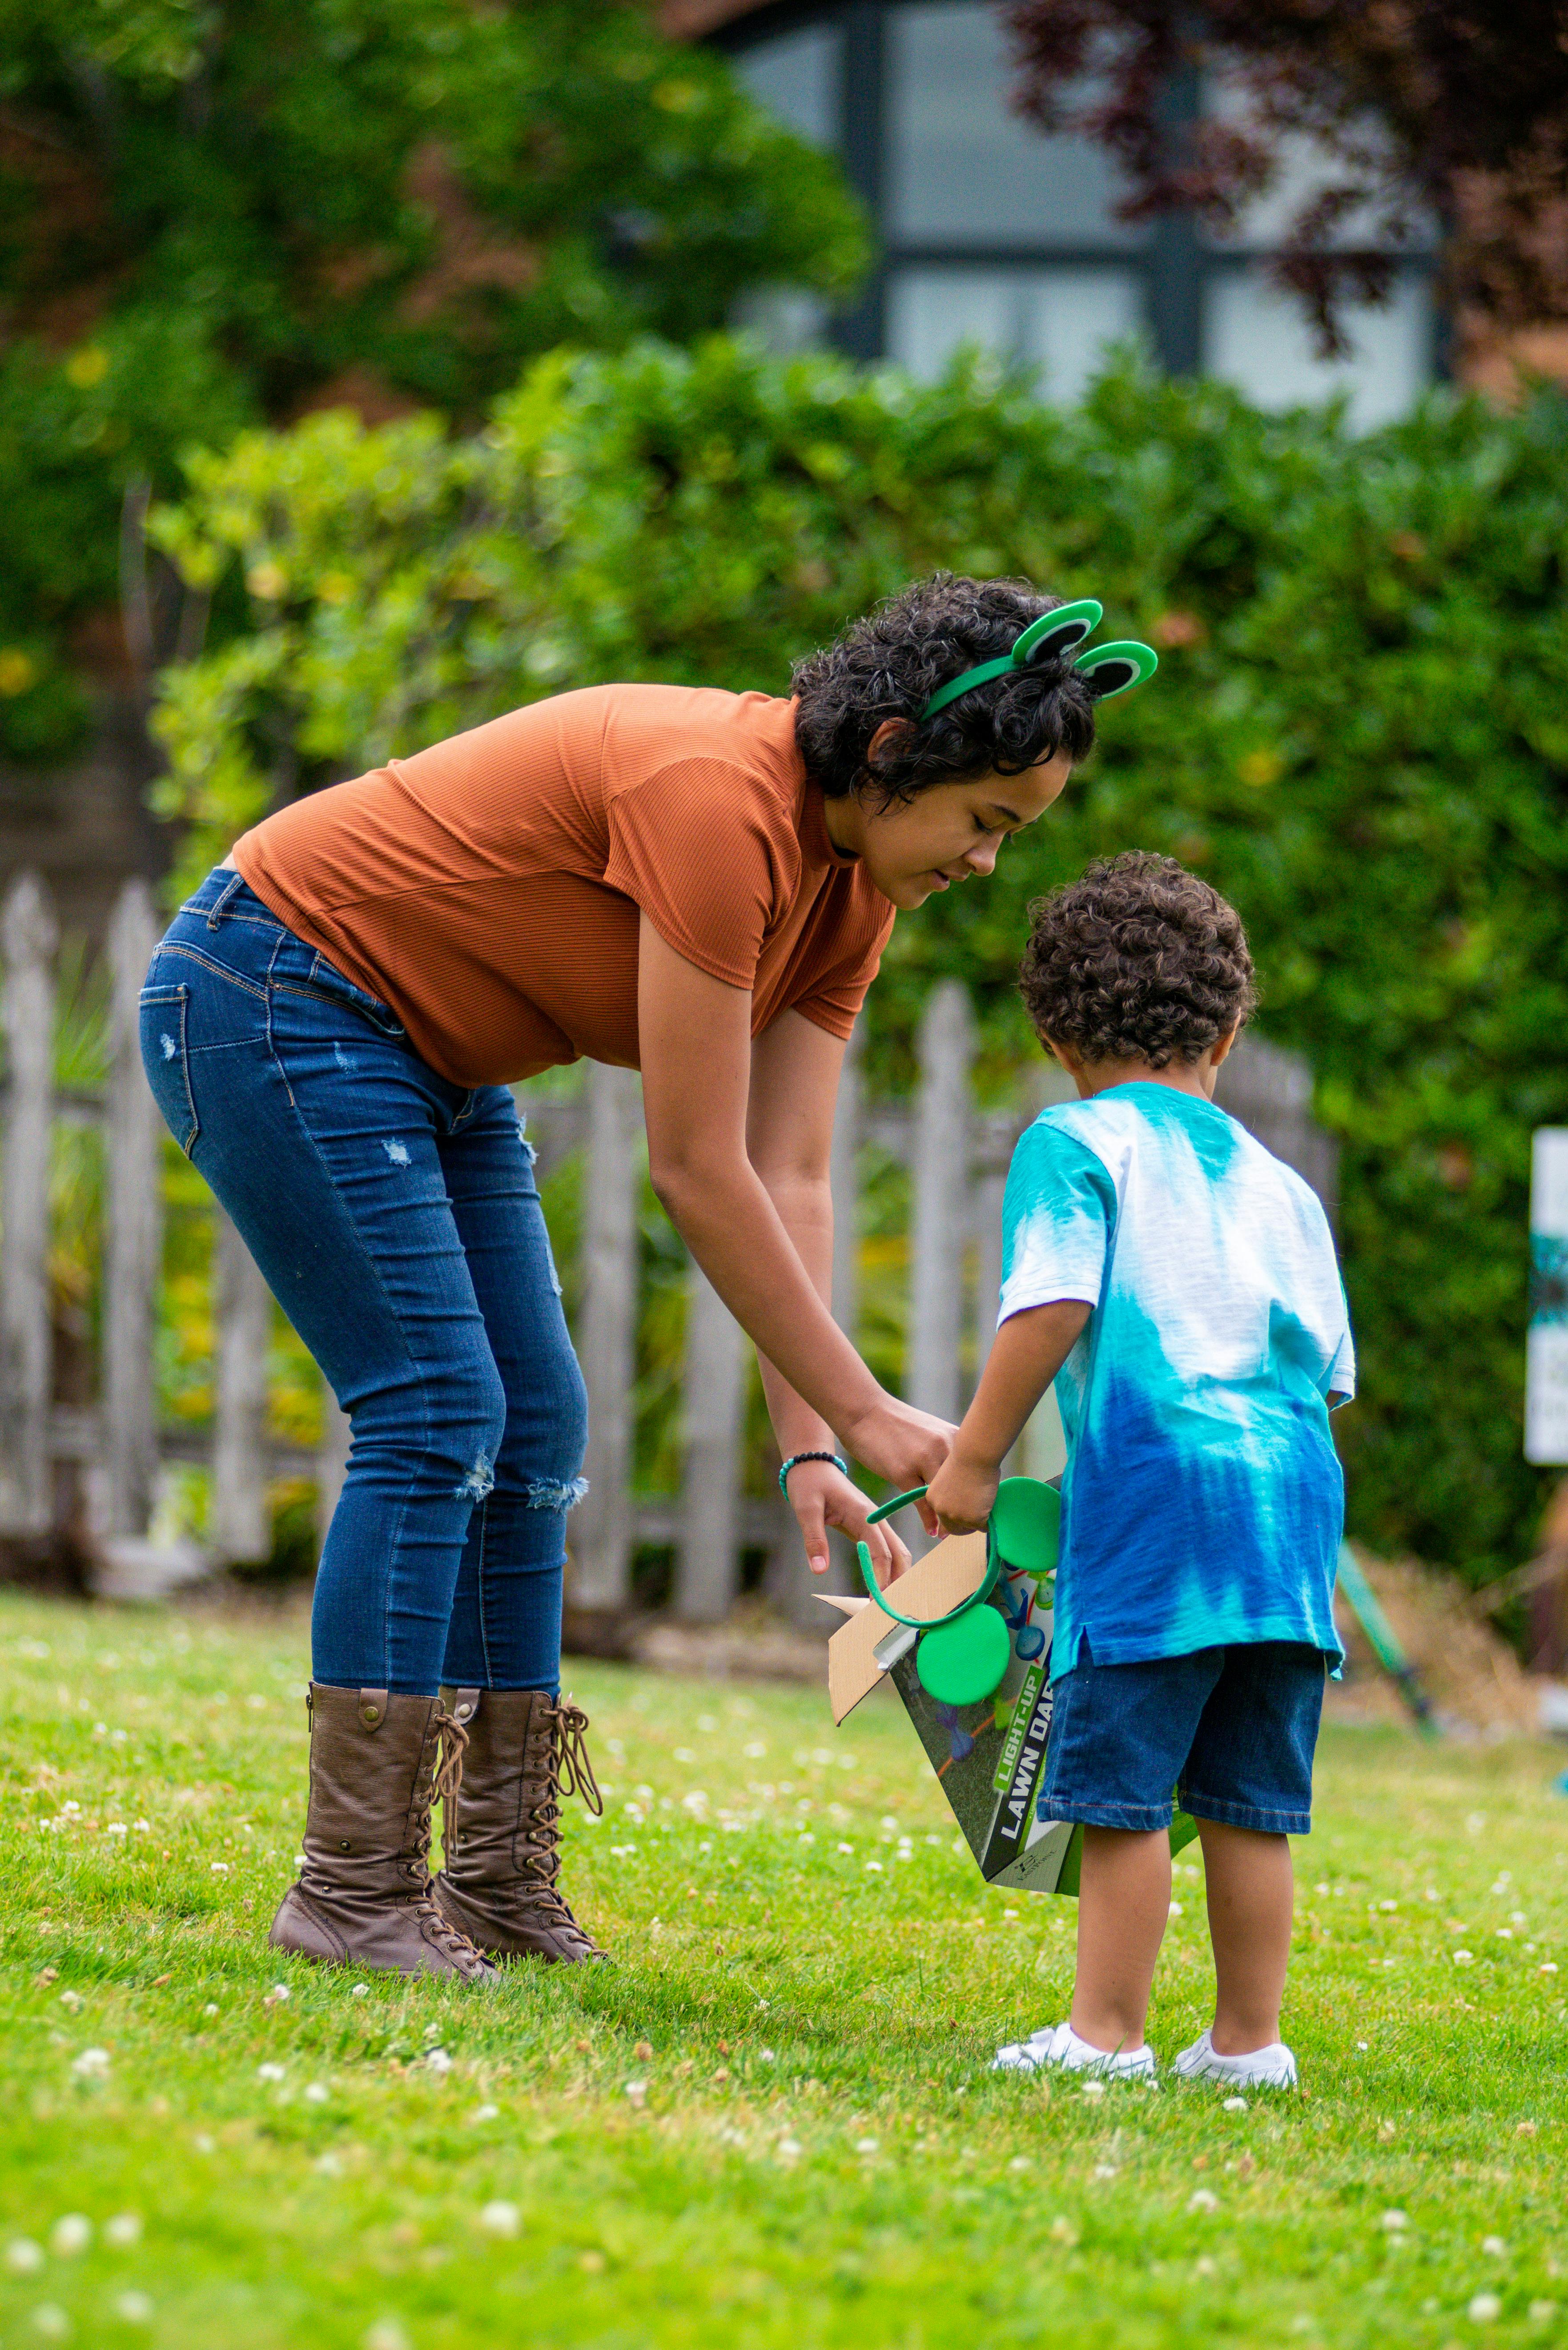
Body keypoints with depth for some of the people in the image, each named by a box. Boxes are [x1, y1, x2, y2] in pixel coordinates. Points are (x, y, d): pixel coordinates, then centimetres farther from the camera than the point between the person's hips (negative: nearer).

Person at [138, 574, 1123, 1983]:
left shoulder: (854, 883, -2)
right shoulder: (718, 804, -30)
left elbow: (789, 1180, -3)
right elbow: (699, 1174, -28)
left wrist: (807, 1449, -11)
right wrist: (862, 1417, -23)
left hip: (427, 1057, 10)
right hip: (277, 996, -10)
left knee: (534, 1431, 6)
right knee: (438, 1415, -14)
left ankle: (500, 1890, 10)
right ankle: (352, 1891, -12)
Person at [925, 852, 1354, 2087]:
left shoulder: (1075, 1146, 4)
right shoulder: (1279, 1184, 21)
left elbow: (1054, 1308, -9)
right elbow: (1328, 1371, 20)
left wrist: (975, 1457, -3)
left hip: (1152, 1478, -6)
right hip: (1294, 1493, 6)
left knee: (1121, 1785, -2)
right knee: (1253, 1797, 10)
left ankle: (1108, 2031, -1)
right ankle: (1249, 2041, 12)